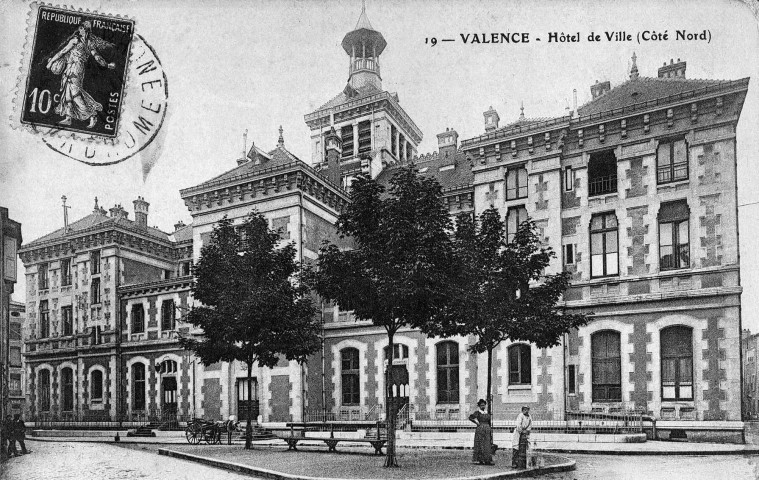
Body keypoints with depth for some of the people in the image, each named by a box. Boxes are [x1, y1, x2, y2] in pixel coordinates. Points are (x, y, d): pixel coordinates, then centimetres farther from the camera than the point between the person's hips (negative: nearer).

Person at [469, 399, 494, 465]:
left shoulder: (487, 413, 15)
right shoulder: (477, 412, -2)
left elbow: (489, 422, 18)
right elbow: (470, 417, -18)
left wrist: (490, 431, 13)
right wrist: (476, 422, -14)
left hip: (487, 429, 6)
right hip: (480, 429, -6)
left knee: (488, 445, 2)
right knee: (480, 445, -4)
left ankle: (487, 460, 4)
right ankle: (480, 460, 0)